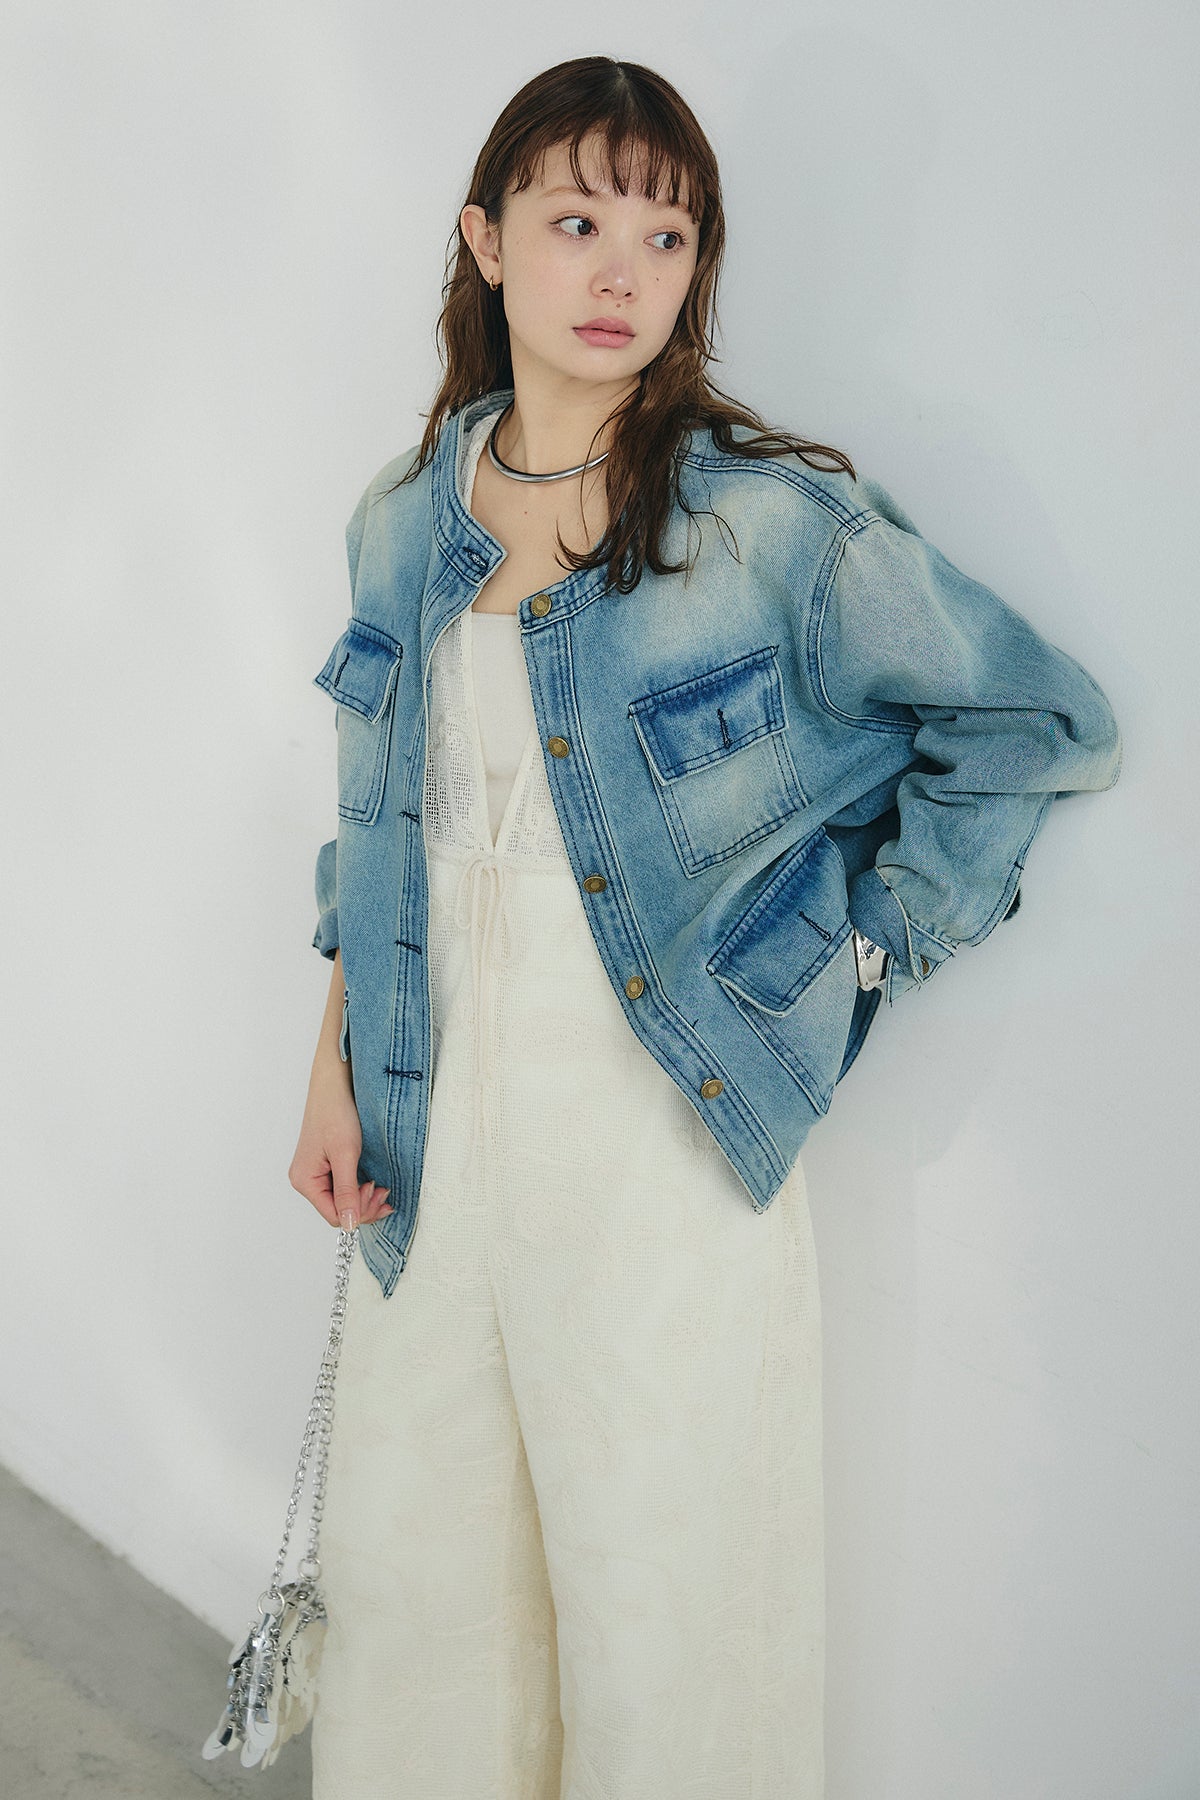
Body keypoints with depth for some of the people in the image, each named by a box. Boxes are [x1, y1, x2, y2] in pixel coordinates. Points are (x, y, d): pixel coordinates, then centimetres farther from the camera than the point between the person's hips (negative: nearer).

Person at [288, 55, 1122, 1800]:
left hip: (664, 1131, -4)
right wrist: (334, 1074, 9)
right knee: (402, 1558, 19)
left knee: (653, 1601, 9)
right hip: (441, 1115, 5)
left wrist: (860, 953, -5)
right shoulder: (405, 524, 4)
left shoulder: (773, 523, -12)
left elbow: (1038, 720, -5)